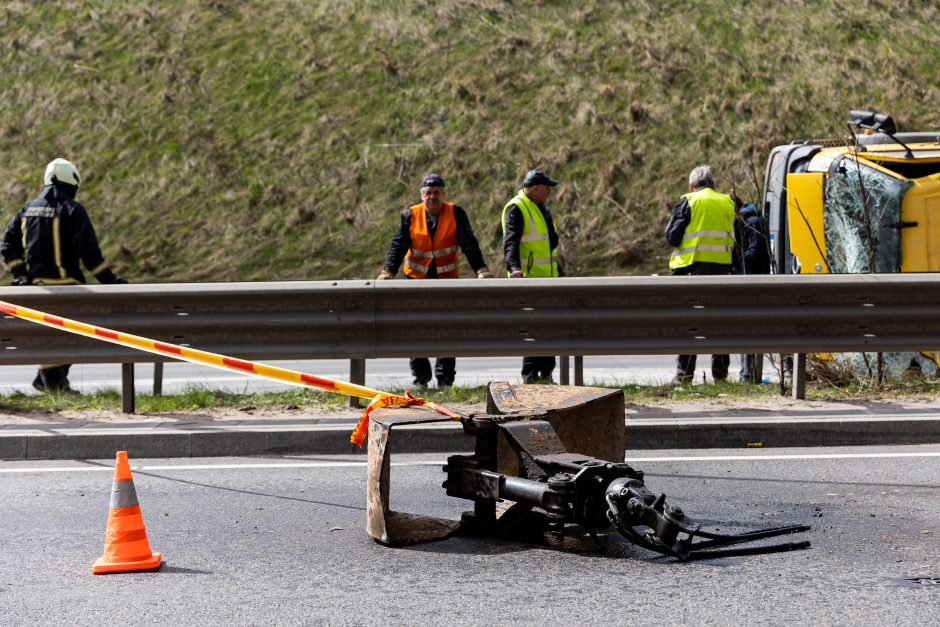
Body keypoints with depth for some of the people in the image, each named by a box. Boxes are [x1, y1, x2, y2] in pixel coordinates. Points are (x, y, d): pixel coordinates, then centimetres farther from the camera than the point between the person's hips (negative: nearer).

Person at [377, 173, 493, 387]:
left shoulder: (456, 214, -4)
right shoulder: (410, 216, -2)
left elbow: (469, 244, -10)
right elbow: (398, 246, -8)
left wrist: (481, 270, -24)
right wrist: (388, 272, -23)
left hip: (447, 279, -1)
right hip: (416, 279, 1)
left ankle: (445, 378, 3)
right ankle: (420, 377, 9)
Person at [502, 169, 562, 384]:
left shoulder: (541, 208, 19)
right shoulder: (516, 209, -12)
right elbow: (510, 243, -24)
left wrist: (559, 273, 30)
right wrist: (514, 268, -40)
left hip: (547, 277, 9)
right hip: (529, 278, -9)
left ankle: (546, 374, 19)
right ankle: (530, 376, -6)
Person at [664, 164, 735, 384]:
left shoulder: (688, 202, -2)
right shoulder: (728, 203, 10)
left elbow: (672, 237, -6)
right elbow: (735, 238, 13)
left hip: (692, 267, -3)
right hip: (722, 267, 4)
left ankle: (684, 373, -3)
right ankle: (720, 373, 11)